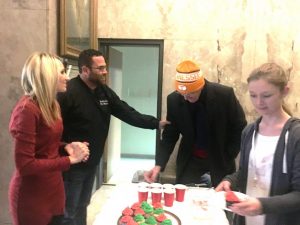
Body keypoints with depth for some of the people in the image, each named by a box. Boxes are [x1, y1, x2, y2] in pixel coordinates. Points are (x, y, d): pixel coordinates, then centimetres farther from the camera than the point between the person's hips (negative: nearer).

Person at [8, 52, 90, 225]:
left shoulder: (51, 105, 4)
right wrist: (70, 160, -19)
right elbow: (25, 165, -23)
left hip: (54, 189, 8)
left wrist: (66, 147, -3)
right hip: (32, 197, -8)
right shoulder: (27, 109, -22)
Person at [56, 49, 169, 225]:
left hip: (92, 163, 7)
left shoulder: (104, 91, 5)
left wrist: (156, 123, 0)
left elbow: (127, 113, 4)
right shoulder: (68, 92, -20)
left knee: (82, 206, 23)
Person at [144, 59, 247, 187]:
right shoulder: (174, 99, -11)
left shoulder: (224, 94, -17)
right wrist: (159, 164, -17)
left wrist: (227, 158, -7)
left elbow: (240, 128, -5)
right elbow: (169, 136, -4)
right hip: (190, 162, 2)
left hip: (219, 161, -1)